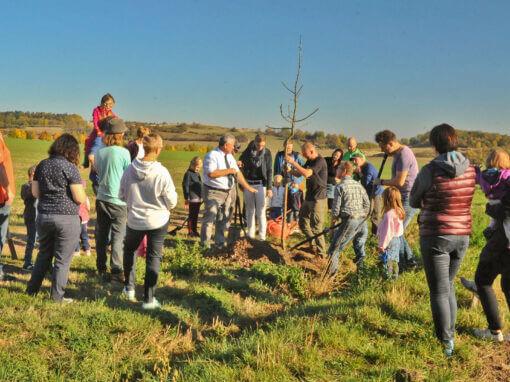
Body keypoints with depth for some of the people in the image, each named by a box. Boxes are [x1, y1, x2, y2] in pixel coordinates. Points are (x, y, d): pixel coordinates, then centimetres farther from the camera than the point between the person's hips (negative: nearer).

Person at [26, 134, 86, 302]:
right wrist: (83, 193, 6)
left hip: (43, 216, 6)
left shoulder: (42, 165, 5)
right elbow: (79, 198, -14)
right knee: (62, 259, 6)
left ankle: (32, 289, 30)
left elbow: (35, 192, 8)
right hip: (66, 218, -5)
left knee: (43, 255, 22)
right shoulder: (70, 168, -12)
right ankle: (57, 295, 13)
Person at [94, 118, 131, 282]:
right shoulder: (123, 152, -11)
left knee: (101, 236, 13)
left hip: (101, 199, 5)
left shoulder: (100, 152, 3)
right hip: (118, 201, -5)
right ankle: (116, 271, -1)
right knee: (118, 237, 1)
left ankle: (101, 269, 22)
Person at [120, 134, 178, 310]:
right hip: (158, 221, -2)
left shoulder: (130, 169, -10)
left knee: (129, 250, 27)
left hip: (134, 220, 3)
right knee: (154, 258, 7)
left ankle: (129, 287, 29)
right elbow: (172, 202, -13)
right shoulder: (162, 173, -20)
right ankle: (149, 299, 11)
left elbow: (122, 196, 2)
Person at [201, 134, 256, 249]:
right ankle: (205, 245, 4)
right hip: (214, 192, -8)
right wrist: (229, 171, -20)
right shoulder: (212, 156, -15)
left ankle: (220, 243, 29)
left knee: (224, 219, 16)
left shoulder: (230, 156, 9)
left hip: (229, 192, 8)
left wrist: (247, 187, 12)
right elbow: (211, 173, -28)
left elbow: (237, 173, 13)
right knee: (210, 218, -7)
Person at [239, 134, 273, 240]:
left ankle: (262, 236, -1)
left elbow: (269, 171, -2)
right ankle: (251, 234, 17)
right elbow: (241, 163, 11)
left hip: (261, 184, -2)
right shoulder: (247, 151, -1)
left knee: (261, 211, -4)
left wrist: (269, 188, -6)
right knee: (250, 210, 9)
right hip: (248, 183, 2)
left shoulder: (267, 153, -3)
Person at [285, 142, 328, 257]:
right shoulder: (310, 161, 11)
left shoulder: (320, 161, -18)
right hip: (309, 198, 10)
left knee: (316, 227, -4)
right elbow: (298, 173, 16)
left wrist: (293, 162, -25)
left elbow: (306, 174, -30)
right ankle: (313, 245, 33)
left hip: (318, 199, -10)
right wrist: (290, 170, -5)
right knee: (303, 223, 18)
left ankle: (321, 253, 7)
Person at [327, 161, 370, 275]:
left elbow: (336, 207, -8)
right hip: (362, 221, 6)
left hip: (349, 220, -6)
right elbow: (367, 203, 11)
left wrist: (334, 217, 10)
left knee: (334, 248, 1)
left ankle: (331, 272, -2)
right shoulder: (358, 185, 12)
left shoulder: (340, 186, -5)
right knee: (360, 248, 25)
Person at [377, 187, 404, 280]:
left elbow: (387, 231, -24)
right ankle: (395, 276, 31)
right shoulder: (399, 212, 3)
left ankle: (388, 277, 11)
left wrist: (382, 245, -16)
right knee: (394, 261, 20)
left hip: (390, 241, -9)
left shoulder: (389, 214, -26)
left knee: (387, 261, 3)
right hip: (396, 239, 9)